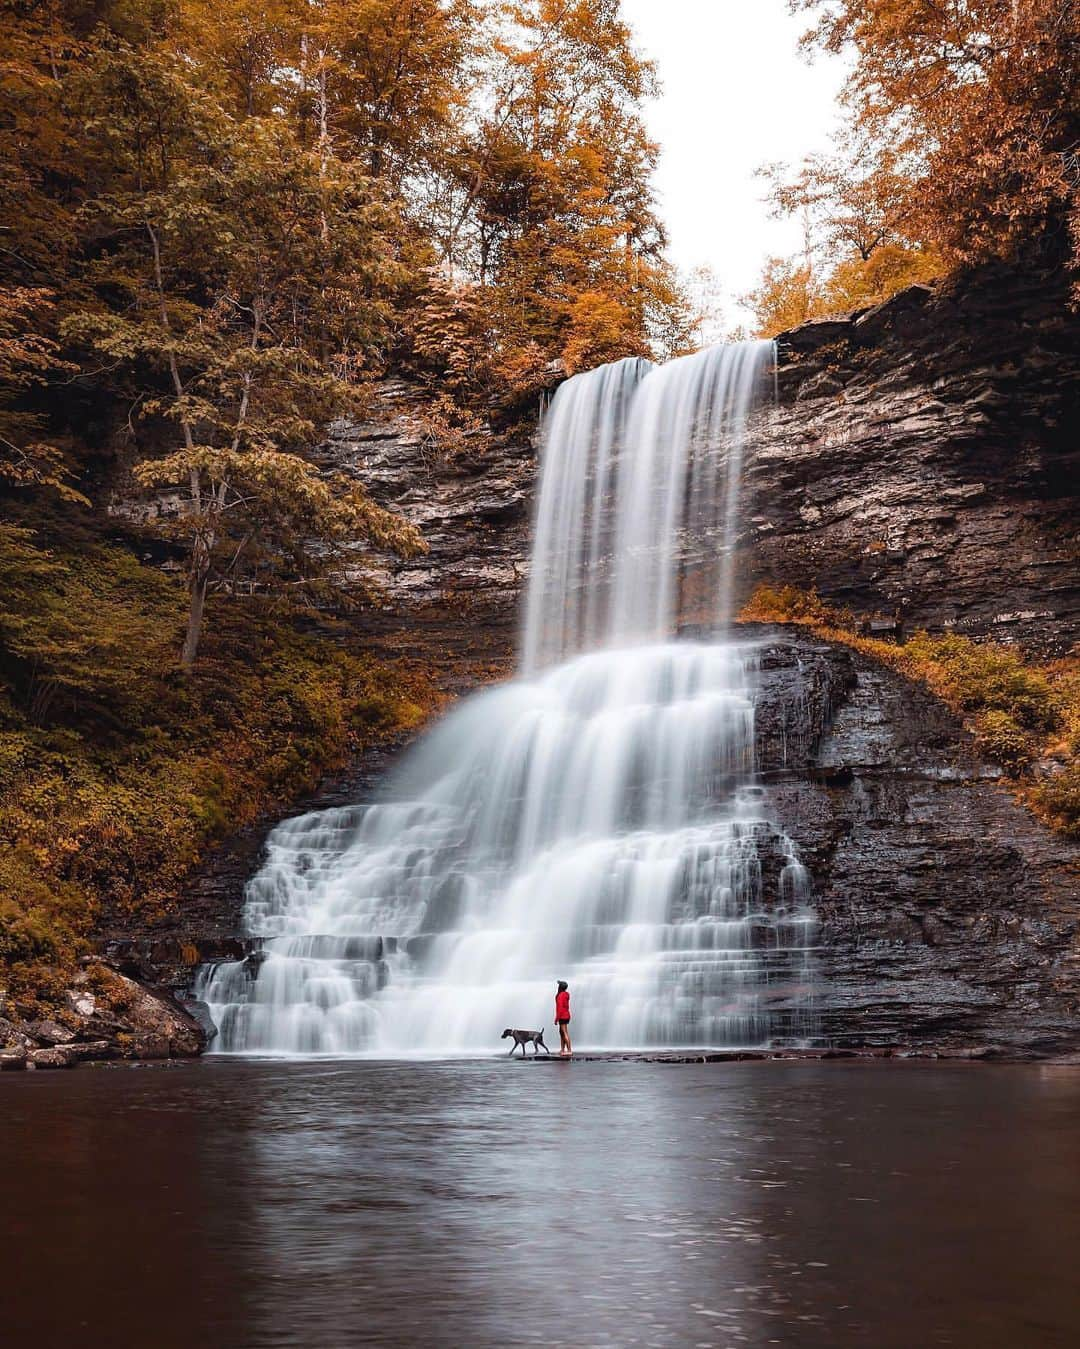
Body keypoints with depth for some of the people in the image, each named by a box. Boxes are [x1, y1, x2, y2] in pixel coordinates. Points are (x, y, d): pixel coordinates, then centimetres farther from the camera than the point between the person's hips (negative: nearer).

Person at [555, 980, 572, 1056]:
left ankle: (569, 1050, -12)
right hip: (566, 1015, 10)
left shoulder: (561, 995, -16)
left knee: (565, 1033, -9)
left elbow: (560, 1007, -20)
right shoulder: (566, 994, 12)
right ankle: (562, 1050, 16)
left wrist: (557, 1018, -17)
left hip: (562, 1017, -10)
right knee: (561, 1032, 14)